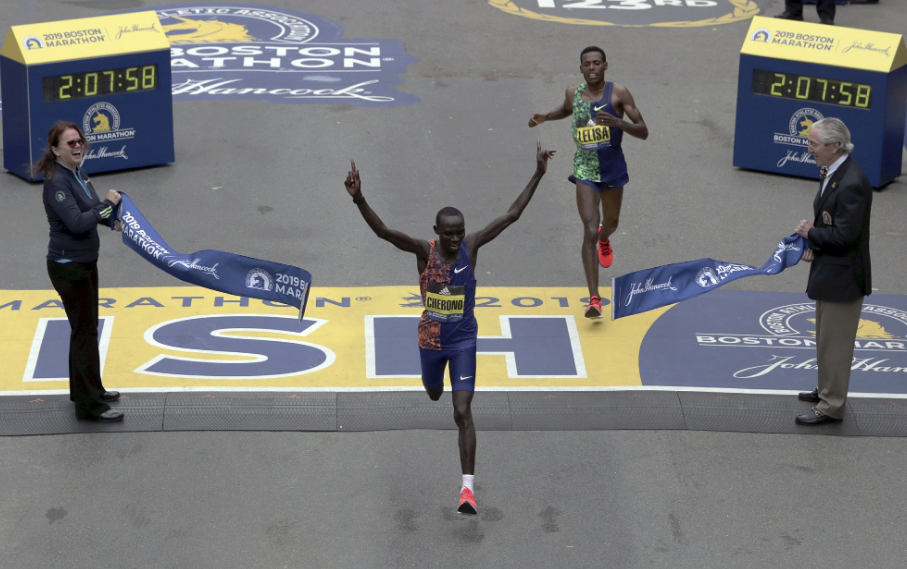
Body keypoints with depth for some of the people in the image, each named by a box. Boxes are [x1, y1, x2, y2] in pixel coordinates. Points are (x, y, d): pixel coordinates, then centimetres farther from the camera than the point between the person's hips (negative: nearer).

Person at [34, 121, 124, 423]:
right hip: (68, 266, -9)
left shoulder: (78, 173, 5)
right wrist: (108, 204, -20)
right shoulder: (56, 182, -22)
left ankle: (85, 389, 34)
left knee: (86, 328, 20)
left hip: (86, 262, 9)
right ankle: (88, 404, 2)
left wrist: (111, 221, 2)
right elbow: (76, 222, -30)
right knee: (85, 332, -4)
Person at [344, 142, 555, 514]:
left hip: (463, 339, -1)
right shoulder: (423, 250, -15)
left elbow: (512, 215, -11)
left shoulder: (471, 246, -12)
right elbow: (382, 231, -30)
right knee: (434, 394, 27)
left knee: (463, 413, -11)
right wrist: (358, 198, -46)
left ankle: (468, 487, -12)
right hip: (431, 338, 2)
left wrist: (538, 175, -15)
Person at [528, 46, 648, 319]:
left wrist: (617, 122, -29)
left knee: (610, 222, 25)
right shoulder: (573, 93, -1)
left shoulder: (618, 93, -10)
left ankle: (604, 238, 66)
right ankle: (594, 299, -20)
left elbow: (643, 132, -12)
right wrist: (545, 117, 6)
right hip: (585, 169, 0)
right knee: (589, 232, -16)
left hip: (613, 167, 1)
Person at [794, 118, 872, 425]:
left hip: (844, 275, -10)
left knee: (835, 341, 0)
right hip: (829, 270, 10)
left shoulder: (852, 183, -26)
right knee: (826, 338, 23)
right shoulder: (832, 173, 5)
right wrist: (814, 244, -1)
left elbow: (844, 234, -27)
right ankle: (827, 390, 37)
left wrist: (811, 233, -12)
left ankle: (831, 406, 9)